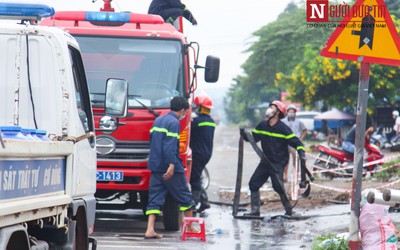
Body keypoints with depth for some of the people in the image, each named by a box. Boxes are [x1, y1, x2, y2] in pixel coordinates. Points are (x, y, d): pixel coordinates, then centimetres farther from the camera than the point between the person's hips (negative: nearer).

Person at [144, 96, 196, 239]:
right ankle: (190, 228, 14)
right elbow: (170, 145, -21)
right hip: (170, 168, -8)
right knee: (185, 197, 7)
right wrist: (172, 165, -27)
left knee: (155, 199, 4)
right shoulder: (174, 123, -11)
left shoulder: (158, 120, 15)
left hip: (155, 166, 8)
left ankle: (150, 230, -8)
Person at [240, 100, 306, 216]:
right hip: (265, 162, 7)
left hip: (278, 163, -7)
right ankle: (255, 210, 9)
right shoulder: (262, 125, 7)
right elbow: (253, 137, 15)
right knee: (253, 183, 2)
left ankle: (289, 210, -4)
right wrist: (244, 135, -4)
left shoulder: (283, 128, -11)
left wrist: (302, 154, -23)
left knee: (278, 186, -18)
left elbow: (296, 142, -10)